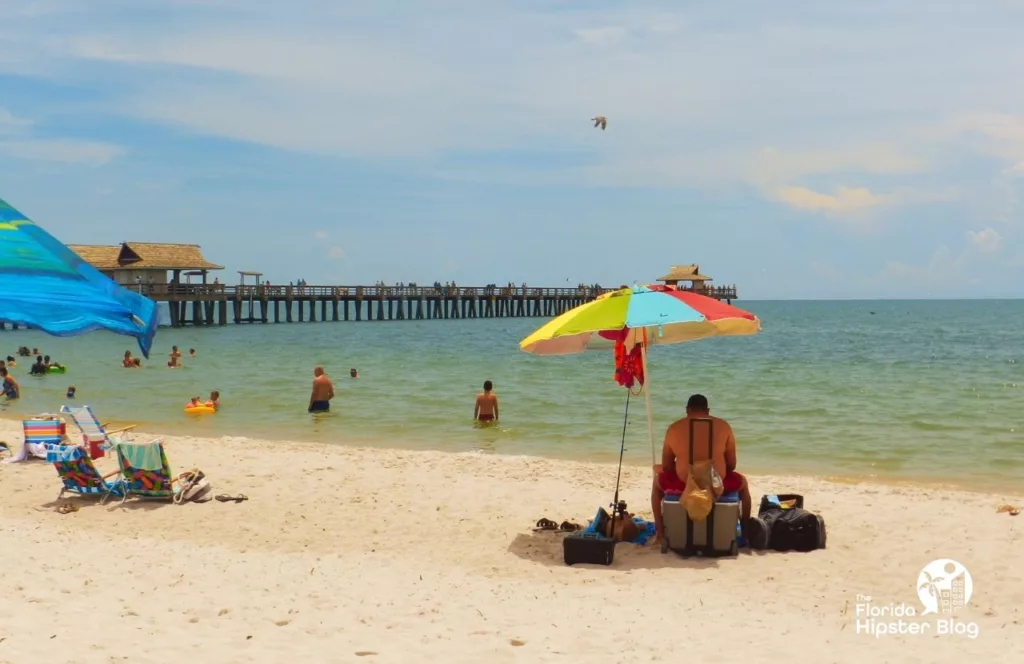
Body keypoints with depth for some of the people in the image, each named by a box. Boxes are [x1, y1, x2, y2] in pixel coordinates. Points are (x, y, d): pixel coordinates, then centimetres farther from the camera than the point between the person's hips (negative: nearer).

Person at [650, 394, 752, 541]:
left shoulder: (674, 428, 1)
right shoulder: (723, 426, 2)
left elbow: (666, 466, 7)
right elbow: (731, 465, 5)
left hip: (684, 484, 0)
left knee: (658, 480, 34)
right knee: (742, 482, 35)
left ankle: (659, 530, 35)